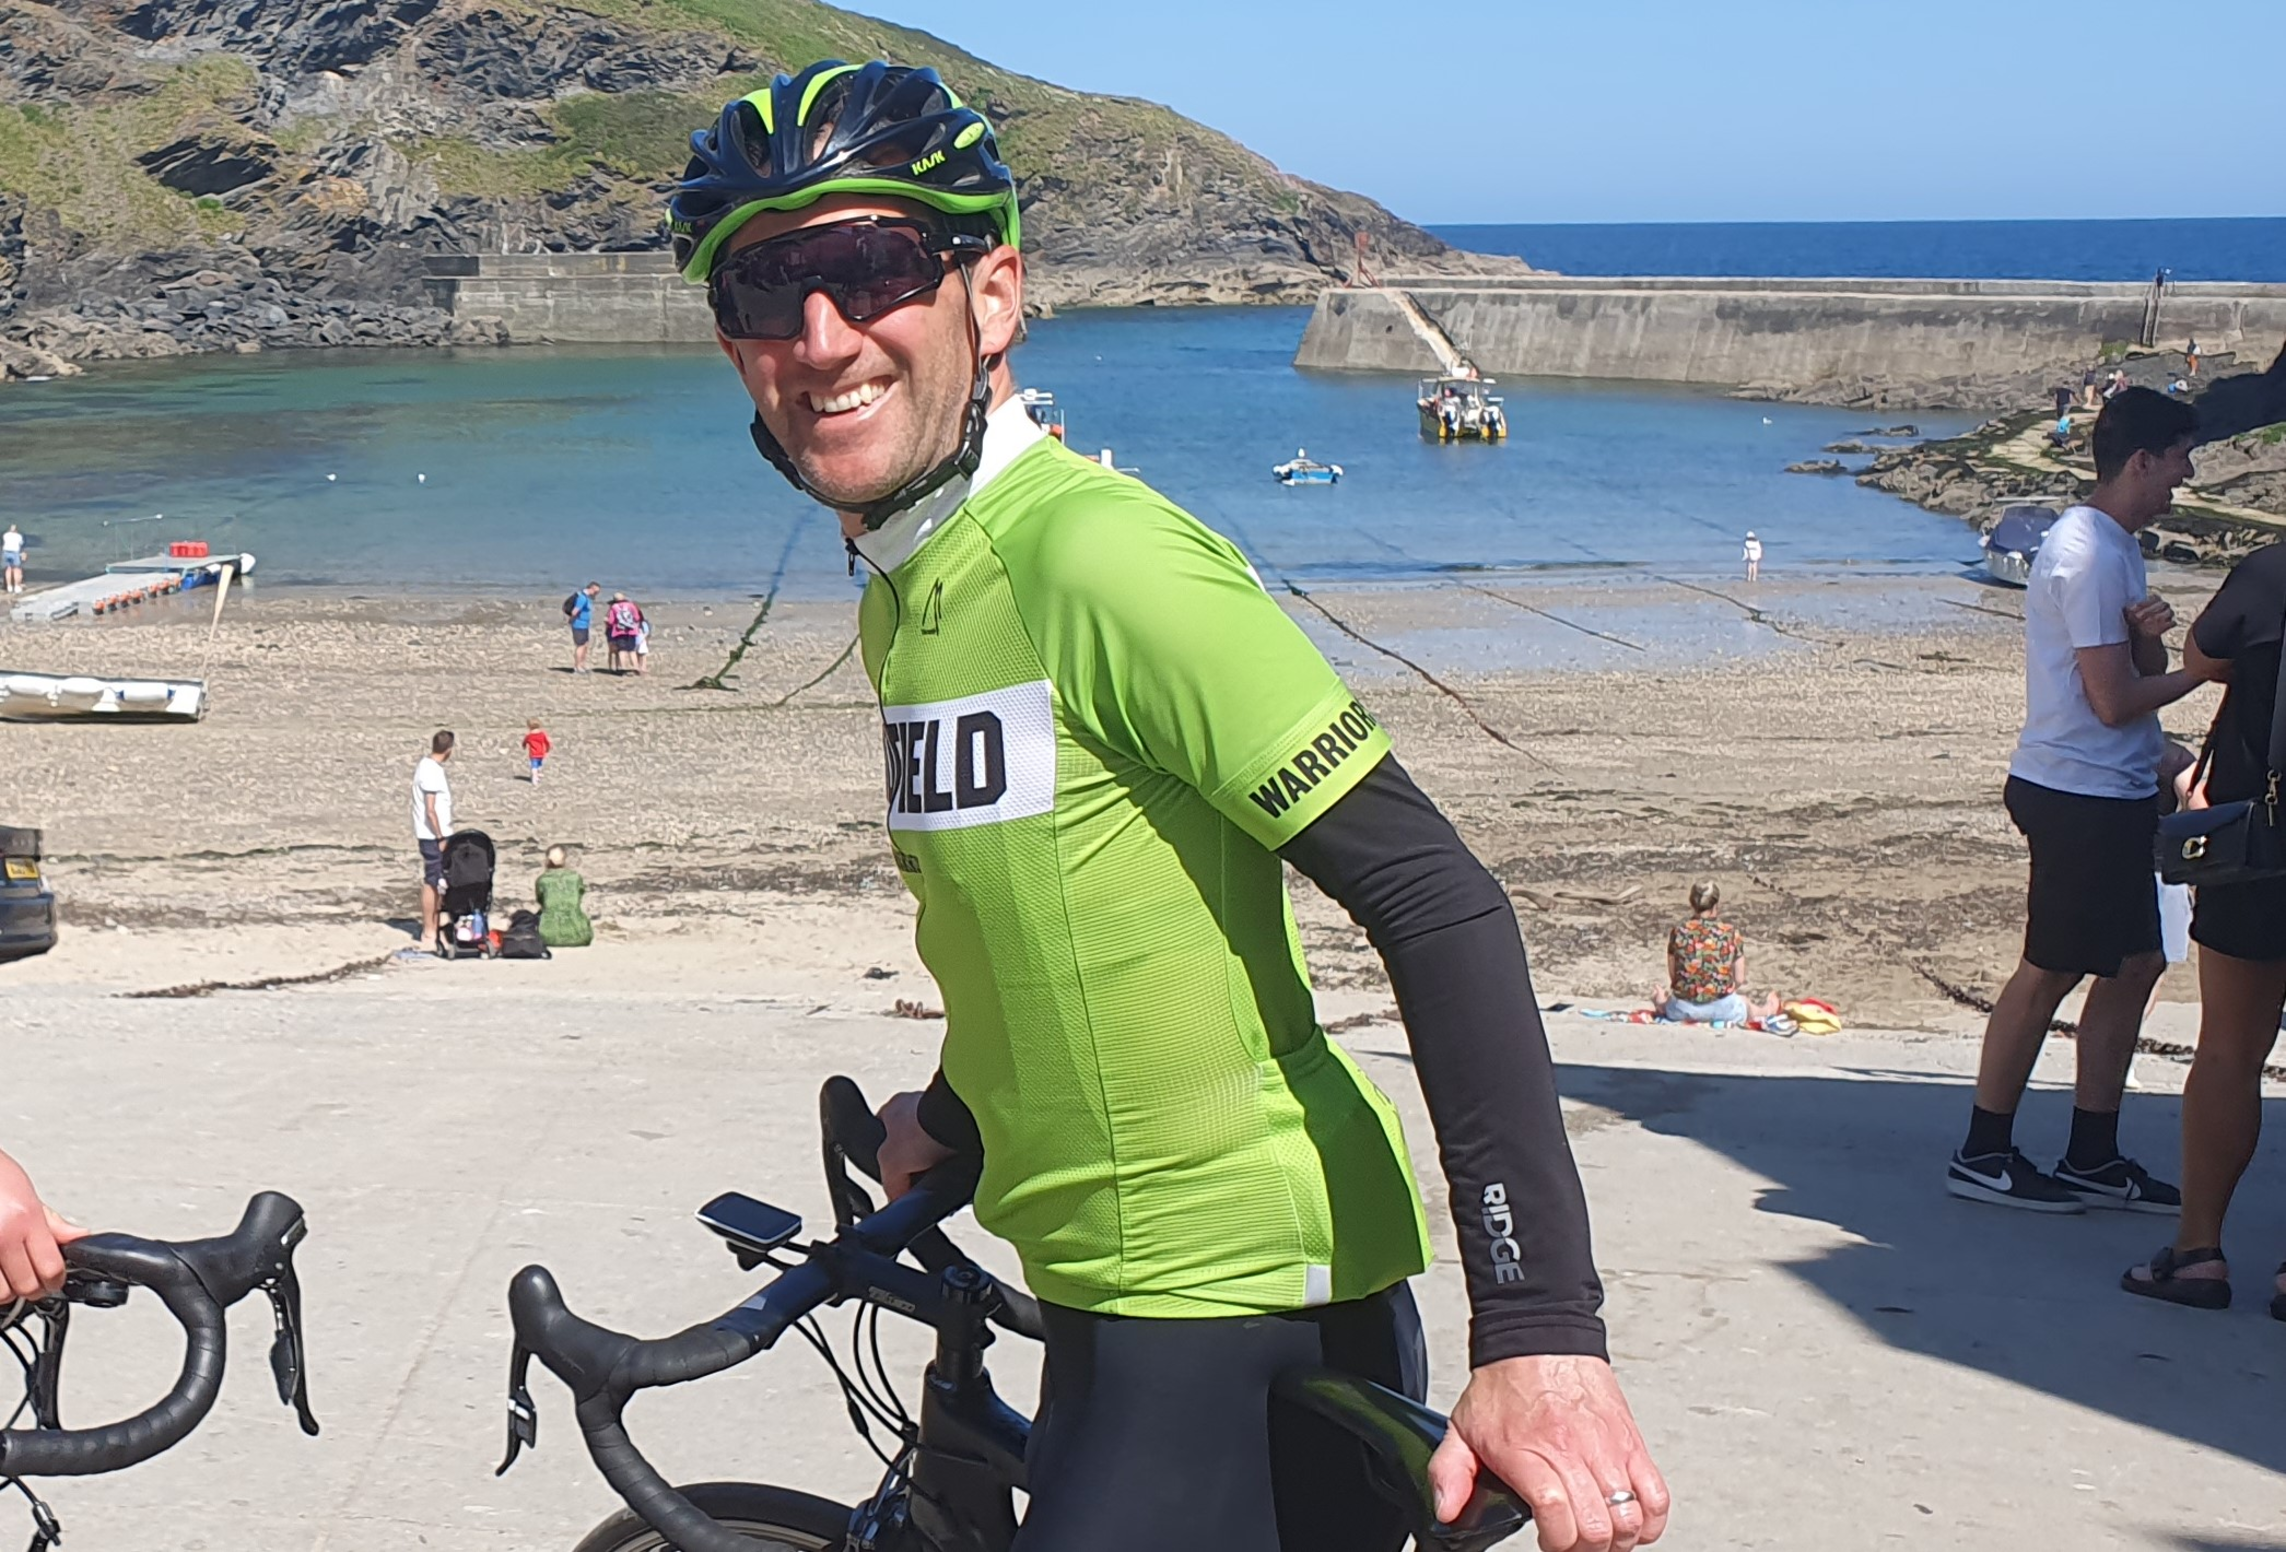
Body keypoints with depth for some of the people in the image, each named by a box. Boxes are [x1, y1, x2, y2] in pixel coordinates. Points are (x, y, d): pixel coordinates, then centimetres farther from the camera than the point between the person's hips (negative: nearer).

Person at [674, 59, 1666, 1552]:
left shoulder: (1101, 554, -20)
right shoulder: (904, 590, 7)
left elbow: (1441, 905, -23)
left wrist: (1543, 1330, -27)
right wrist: (957, 1120, 32)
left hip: (1249, 1316, -9)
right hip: (1120, 1302, 9)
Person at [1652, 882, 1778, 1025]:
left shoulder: (1679, 931, -7)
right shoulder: (1731, 933, -9)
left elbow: (1673, 975, 1)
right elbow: (1739, 979, -2)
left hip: (1683, 1009, 1)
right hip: (1721, 1009, -1)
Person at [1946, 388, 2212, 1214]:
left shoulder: (2111, 546, 14)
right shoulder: (2092, 555, -18)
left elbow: (2140, 672, 14)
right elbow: (2115, 700, -20)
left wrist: (2148, 633, -8)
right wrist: (2202, 670, -5)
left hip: (2112, 795, 10)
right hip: (2082, 796, -10)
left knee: (2135, 962, 12)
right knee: (2050, 972, -1)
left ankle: (2092, 1159, 20)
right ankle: (1982, 1155, 10)